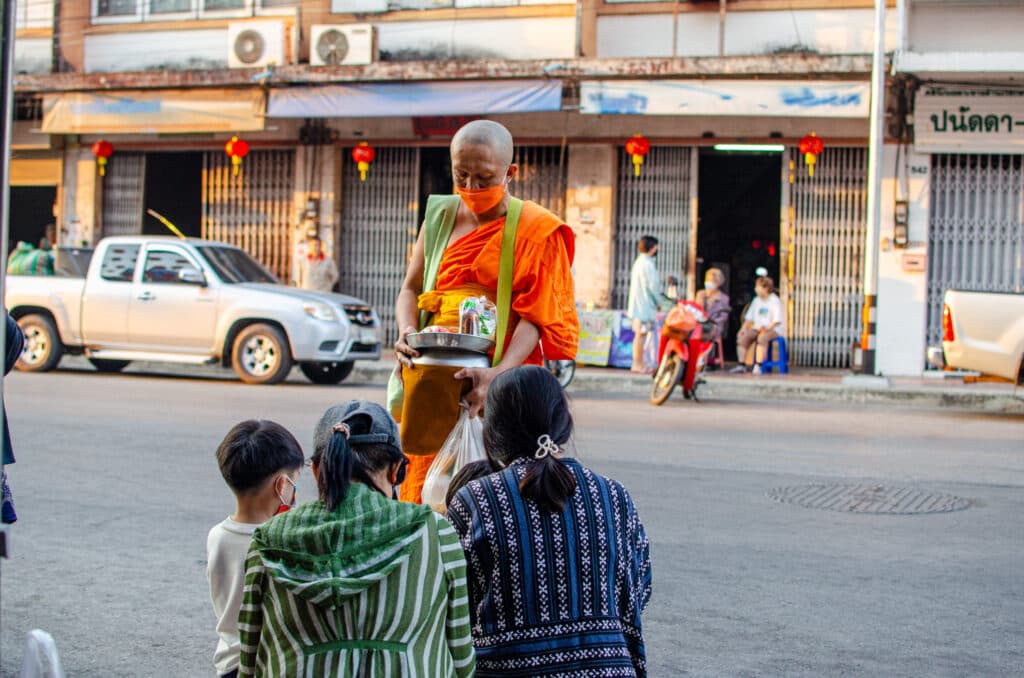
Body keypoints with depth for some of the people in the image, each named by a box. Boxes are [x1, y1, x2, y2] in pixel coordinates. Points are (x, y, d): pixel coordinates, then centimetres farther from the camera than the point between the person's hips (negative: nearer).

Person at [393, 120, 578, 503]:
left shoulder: (535, 230, -2)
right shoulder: (440, 216, 13)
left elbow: (536, 317, -8)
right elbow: (410, 288, 16)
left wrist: (500, 373, -25)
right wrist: (407, 333, -6)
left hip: (500, 384, -4)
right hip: (432, 377, 4)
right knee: (423, 481, 2)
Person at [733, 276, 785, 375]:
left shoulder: (775, 301, -4)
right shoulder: (756, 301, 16)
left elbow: (777, 320, -13)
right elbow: (749, 317, 16)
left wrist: (768, 327, -26)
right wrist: (744, 328, 0)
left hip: (774, 329, -6)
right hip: (758, 328, 6)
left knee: (762, 337, -39)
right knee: (742, 337, -21)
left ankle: (758, 366, -41)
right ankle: (741, 365, -25)